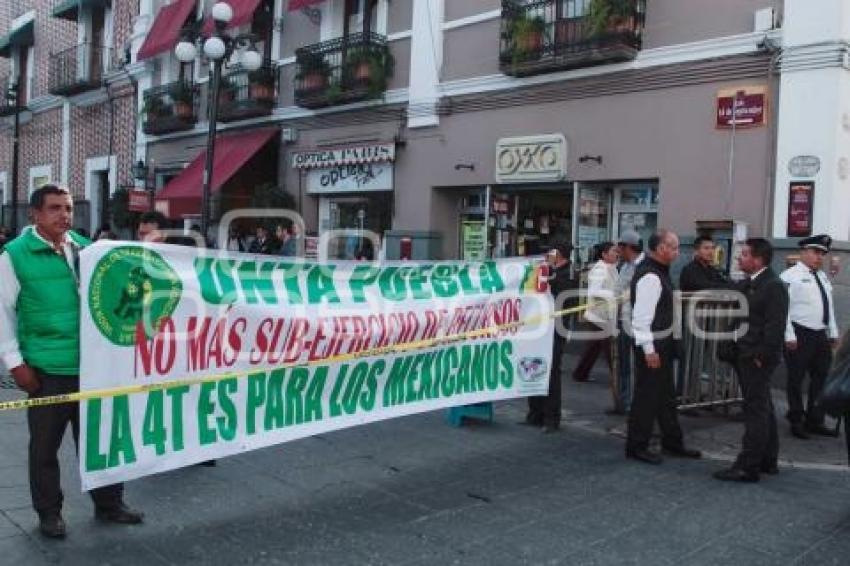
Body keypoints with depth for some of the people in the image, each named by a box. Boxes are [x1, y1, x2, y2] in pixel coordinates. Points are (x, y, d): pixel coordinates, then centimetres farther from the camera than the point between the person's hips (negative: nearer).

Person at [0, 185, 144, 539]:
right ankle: (49, 513, 26)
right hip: (46, 368, -4)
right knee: (44, 445, 10)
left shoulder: (86, 248, 7)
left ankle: (108, 504, 28)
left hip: (91, 364, 4)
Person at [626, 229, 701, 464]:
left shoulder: (658, 270, 10)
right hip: (652, 344, -10)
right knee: (647, 395, 0)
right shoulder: (650, 277, -23)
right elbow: (641, 316, -26)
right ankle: (636, 446, 13)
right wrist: (649, 350, -24)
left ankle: (672, 442, 31)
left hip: (662, 341, 10)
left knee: (666, 394, 18)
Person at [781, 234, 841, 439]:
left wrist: (833, 333, 18)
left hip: (821, 336, 8)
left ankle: (814, 422, 22)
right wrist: (789, 336, -17)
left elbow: (829, 307, 22)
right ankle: (796, 422, 12)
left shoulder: (823, 277, 17)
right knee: (796, 380, 1)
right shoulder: (790, 276, -8)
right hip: (800, 336, -8)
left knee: (822, 379, 11)